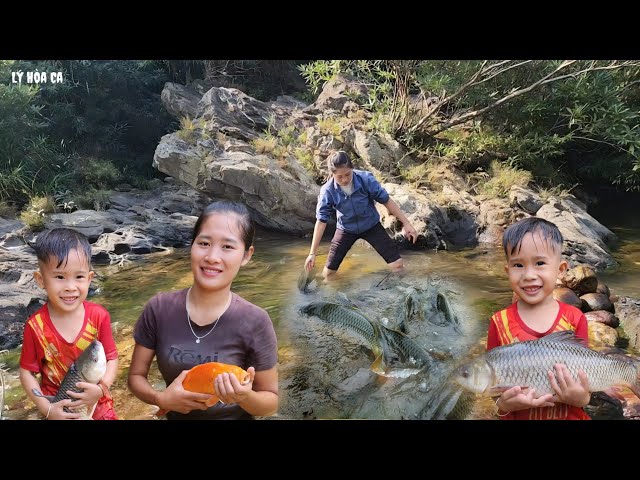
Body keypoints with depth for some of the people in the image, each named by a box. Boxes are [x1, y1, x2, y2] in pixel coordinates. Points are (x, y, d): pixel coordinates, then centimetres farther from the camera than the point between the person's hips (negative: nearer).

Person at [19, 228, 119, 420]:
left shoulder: (99, 316, -16)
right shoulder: (36, 326, -18)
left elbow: (112, 358, -8)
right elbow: (26, 371, -8)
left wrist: (101, 388, -24)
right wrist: (47, 409, -15)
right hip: (58, 409, -1)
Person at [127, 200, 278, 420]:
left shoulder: (255, 323, -21)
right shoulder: (159, 309, -15)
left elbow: (271, 401, -11)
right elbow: (136, 376, -4)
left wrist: (246, 397, -30)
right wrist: (161, 399, -22)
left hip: (233, 416, -2)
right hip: (175, 414, 2)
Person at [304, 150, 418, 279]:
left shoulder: (366, 179, -27)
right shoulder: (327, 191, -25)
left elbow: (386, 200, -14)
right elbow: (321, 221, -18)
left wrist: (406, 223, -11)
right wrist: (312, 253, -17)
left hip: (371, 226, 0)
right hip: (346, 229, 0)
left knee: (397, 265, -7)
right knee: (328, 272, 2)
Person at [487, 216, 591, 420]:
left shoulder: (575, 319, -11)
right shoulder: (500, 323, -13)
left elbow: (583, 370, -3)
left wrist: (581, 397, -22)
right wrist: (504, 403, -27)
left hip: (570, 415, 1)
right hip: (518, 415, 0)